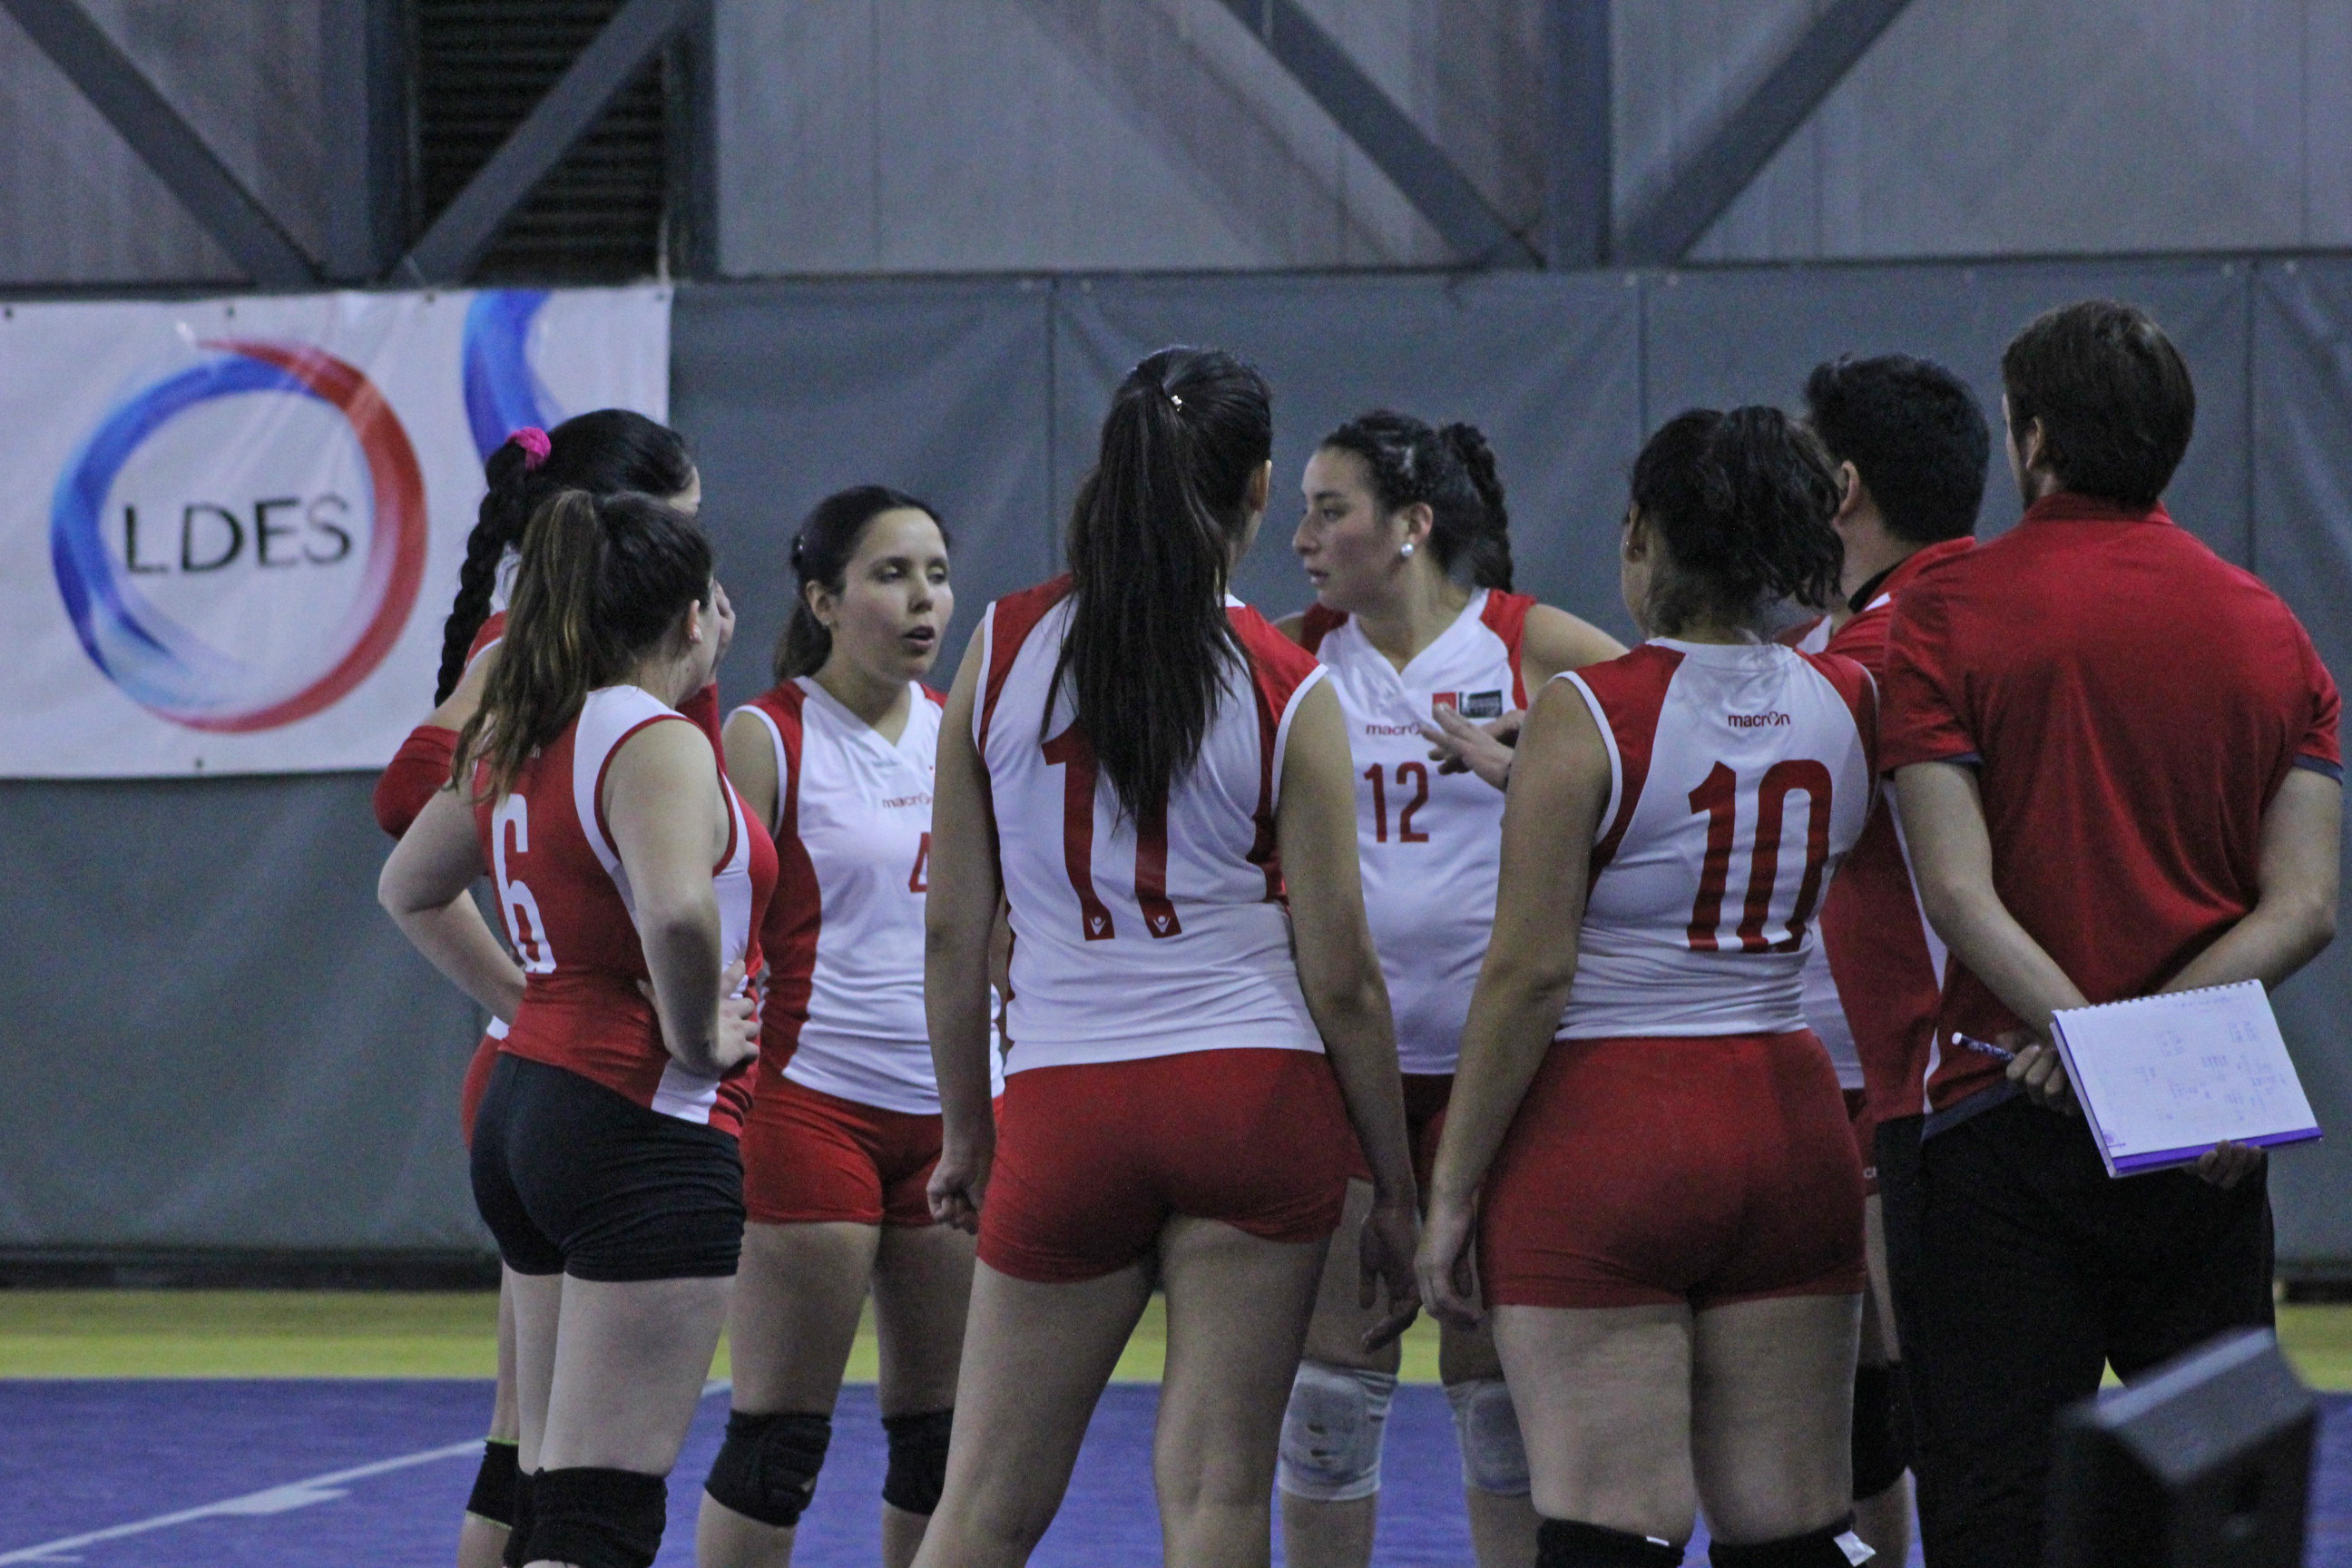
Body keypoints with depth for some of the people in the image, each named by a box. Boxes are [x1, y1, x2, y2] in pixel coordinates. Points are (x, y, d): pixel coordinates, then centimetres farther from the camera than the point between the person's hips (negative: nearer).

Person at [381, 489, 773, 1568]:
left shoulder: (518, 742, 11)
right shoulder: (656, 744, -15)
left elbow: (411, 890, 27)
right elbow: (677, 910, -34)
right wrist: (697, 1038, -17)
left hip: (528, 1106, 9)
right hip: (650, 1128, -9)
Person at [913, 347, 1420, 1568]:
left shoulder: (1003, 647, 2)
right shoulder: (1286, 689, -3)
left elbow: (953, 931, 5)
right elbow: (1340, 977, -2)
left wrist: (964, 1130, 16)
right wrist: (1396, 1191, 7)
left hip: (1063, 1104, 1)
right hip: (1256, 1099, -1)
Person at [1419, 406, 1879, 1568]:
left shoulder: (1588, 720, -10)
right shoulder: (1848, 707, 4)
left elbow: (1528, 975, -12)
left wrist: (1452, 1192, -7)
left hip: (1602, 1135, -5)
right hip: (1789, 1131, 5)